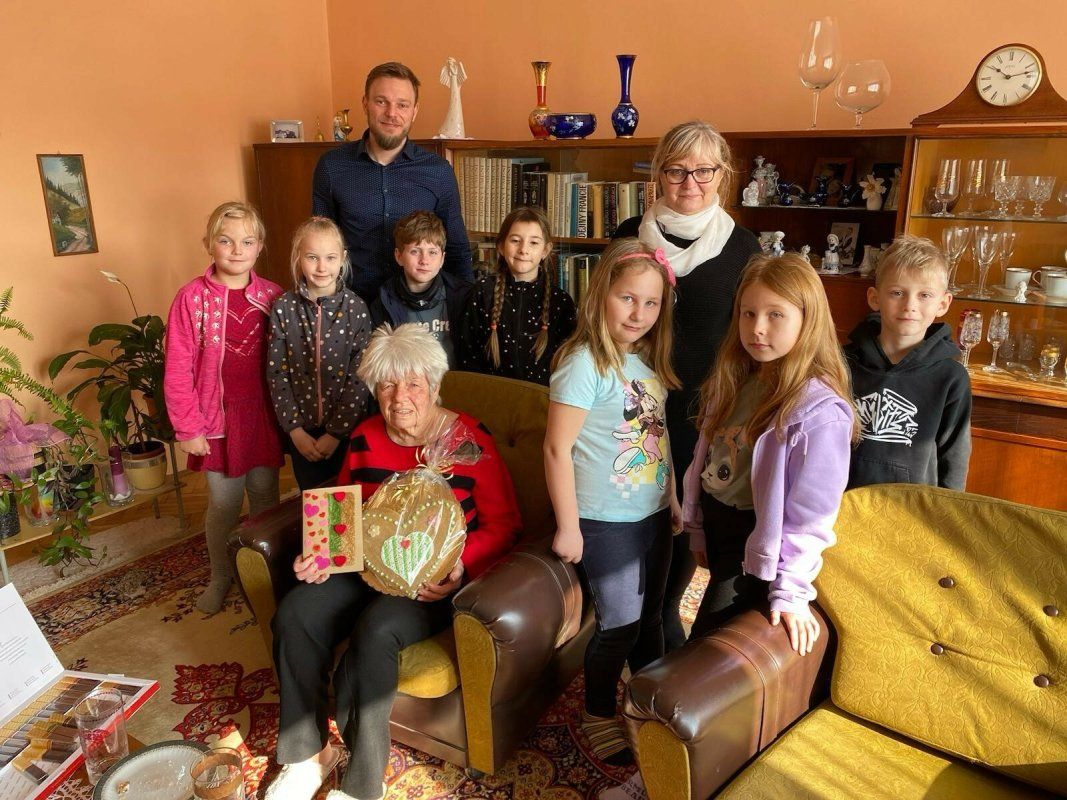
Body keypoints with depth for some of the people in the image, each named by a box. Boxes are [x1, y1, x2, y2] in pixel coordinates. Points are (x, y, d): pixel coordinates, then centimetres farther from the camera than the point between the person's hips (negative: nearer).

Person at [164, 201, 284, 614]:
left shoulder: (272, 296, -2)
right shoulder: (192, 297, -9)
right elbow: (177, 369, -8)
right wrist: (187, 427, -8)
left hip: (264, 418, 2)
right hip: (217, 419, -2)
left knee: (265, 499, 14)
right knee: (223, 504, 11)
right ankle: (220, 576, 34)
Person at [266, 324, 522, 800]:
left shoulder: (469, 441, -11)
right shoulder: (365, 438, 4)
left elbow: (502, 525, -8)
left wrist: (459, 570, -24)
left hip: (436, 581, -5)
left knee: (375, 629, -31)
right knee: (295, 613, -18)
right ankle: (305, 755, 0)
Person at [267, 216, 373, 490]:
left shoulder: (356, 308, -10)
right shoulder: (283, 309, -7)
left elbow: (360, 378, -11)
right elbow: (277, 374, -4)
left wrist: (336, 432, -12)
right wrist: (295, 429, -8)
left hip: (347, 428, -1)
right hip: (301, 429, 1)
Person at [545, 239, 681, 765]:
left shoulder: (650, 361, 5)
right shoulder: (585, 362, -19)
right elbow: (557, 448, -19)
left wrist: (672, 499, 16)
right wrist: (568, 526, -16)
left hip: (652, 515, 7)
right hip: (606, 522, -7)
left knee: (650, 615, 20)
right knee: (619, 623, 6)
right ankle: (598, 718, 30)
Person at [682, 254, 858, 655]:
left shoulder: (820, 410, -22)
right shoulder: (732, 381, 2)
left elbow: (810, 514, -20)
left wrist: (790, 590, -17)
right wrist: (697, 528, 13)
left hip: (756, 554, -7)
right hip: (717, 532, 7)